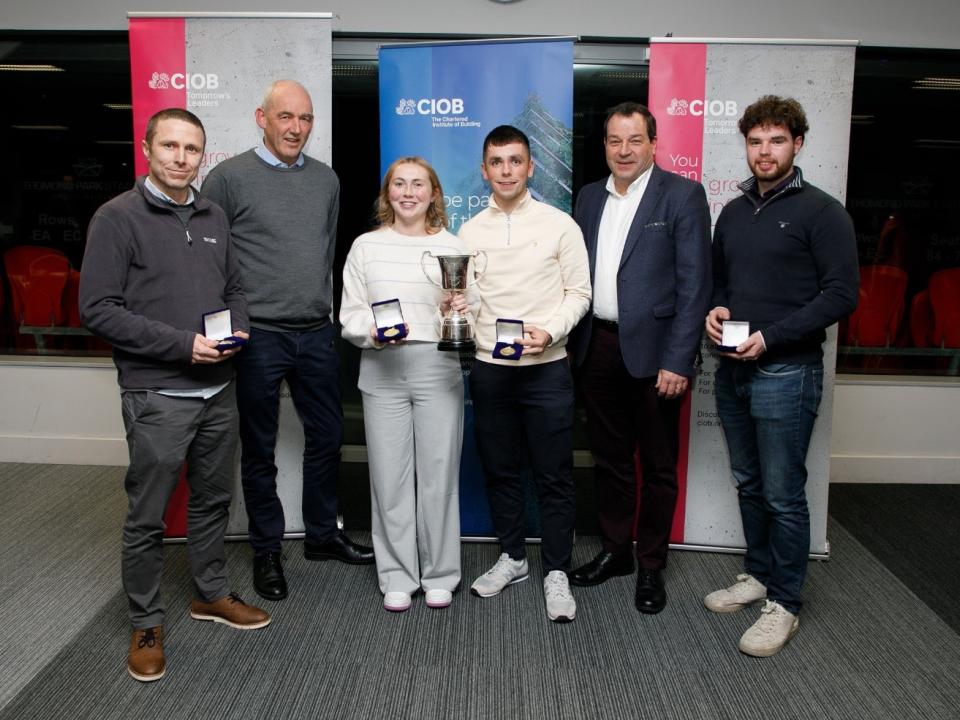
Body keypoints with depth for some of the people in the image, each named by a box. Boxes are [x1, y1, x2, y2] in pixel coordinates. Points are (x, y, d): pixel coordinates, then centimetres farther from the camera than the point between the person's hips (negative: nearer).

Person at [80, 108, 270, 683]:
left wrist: (238, 330, -3)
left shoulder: (214, 216, 10)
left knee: (213, 500, 18)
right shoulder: (118, 218, -7)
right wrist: (182, 344, -18)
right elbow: (99, 309, -12)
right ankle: (147, 624, 22)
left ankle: (213, 594, 36)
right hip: (157, 394, -5)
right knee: (148, 517, 5)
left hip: (219, 388, 6)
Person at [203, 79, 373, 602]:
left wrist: (321, 303, 15)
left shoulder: (326, 180, 10)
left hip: (316, 333, 5)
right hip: (257, 337, -5)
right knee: (259, 449, 8)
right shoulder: (229, 177, -6)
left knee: (325, 437, 13)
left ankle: (323, 535, 32)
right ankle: (266, 550, 24)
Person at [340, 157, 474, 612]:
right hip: (382, 371, 1)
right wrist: (372, 333, -13)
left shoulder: (452, 246, 7)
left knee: (438, 474, 4)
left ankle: (440, 574, 21)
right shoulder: (366, 246, 8)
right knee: (389, 476, 5)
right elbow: (350, 314, 7)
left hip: (438, 369, 0)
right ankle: (398, 577, 20)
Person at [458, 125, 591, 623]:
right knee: (499, 469, 13)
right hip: (489, 370, 3)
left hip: (546, 369, -3)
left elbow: (578, 293, 0)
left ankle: (556, 573, 16)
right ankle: (512, 558, 30)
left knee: (554, 475, 2)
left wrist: (549, 332, -15)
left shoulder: (559, 224, -1)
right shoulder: (470, 230, 7)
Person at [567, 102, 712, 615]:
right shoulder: (589, 197, 11)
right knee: (609, 458, 16)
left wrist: (678, 360, -16)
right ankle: (615, 551, 32)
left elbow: (694, 283, -10)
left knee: (658, 465, 8)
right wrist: (572, 344, 5)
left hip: (653, 351, -5)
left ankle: (651, 566, 23)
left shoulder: (682, 195, -5)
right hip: (598, 347, 5)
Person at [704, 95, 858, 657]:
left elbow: (842, 294, -12)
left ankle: (784, 604, 15)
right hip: (733, 370, 6)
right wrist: (716, 310, -1)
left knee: (783, 494, 1)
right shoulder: (733, 212, 13)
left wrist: (770, 337, -18)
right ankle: (759, 575, 33)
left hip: (785, 372, -6)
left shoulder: (821, 212, -6)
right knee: (749, 484, 16)